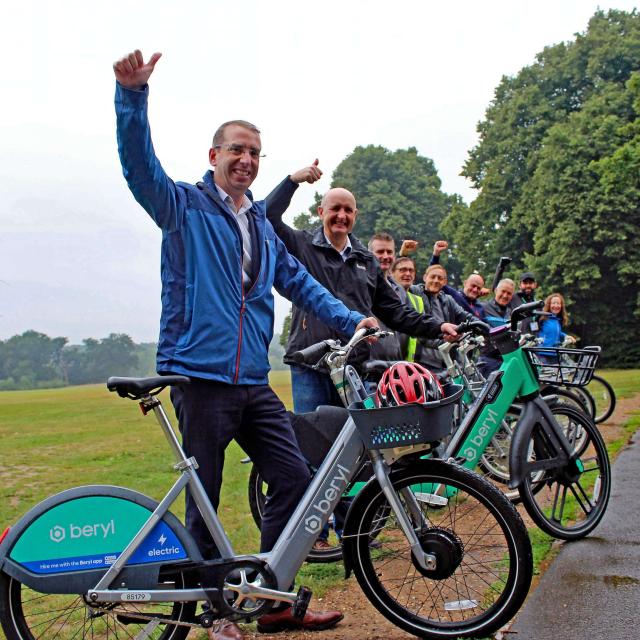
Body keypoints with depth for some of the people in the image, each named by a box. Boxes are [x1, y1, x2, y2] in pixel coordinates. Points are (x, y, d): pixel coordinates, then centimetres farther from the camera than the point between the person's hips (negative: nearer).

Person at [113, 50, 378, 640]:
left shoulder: (262, 226, 21)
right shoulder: (185, 207, 3)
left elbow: (299, 283, 20)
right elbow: (138, 163, -13)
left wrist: (353, 320, 10)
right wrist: (133, 92, -27)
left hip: (254, 381, 6)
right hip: (201, 376, -6)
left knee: (295, 480, 2)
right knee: (204, 501, 2)